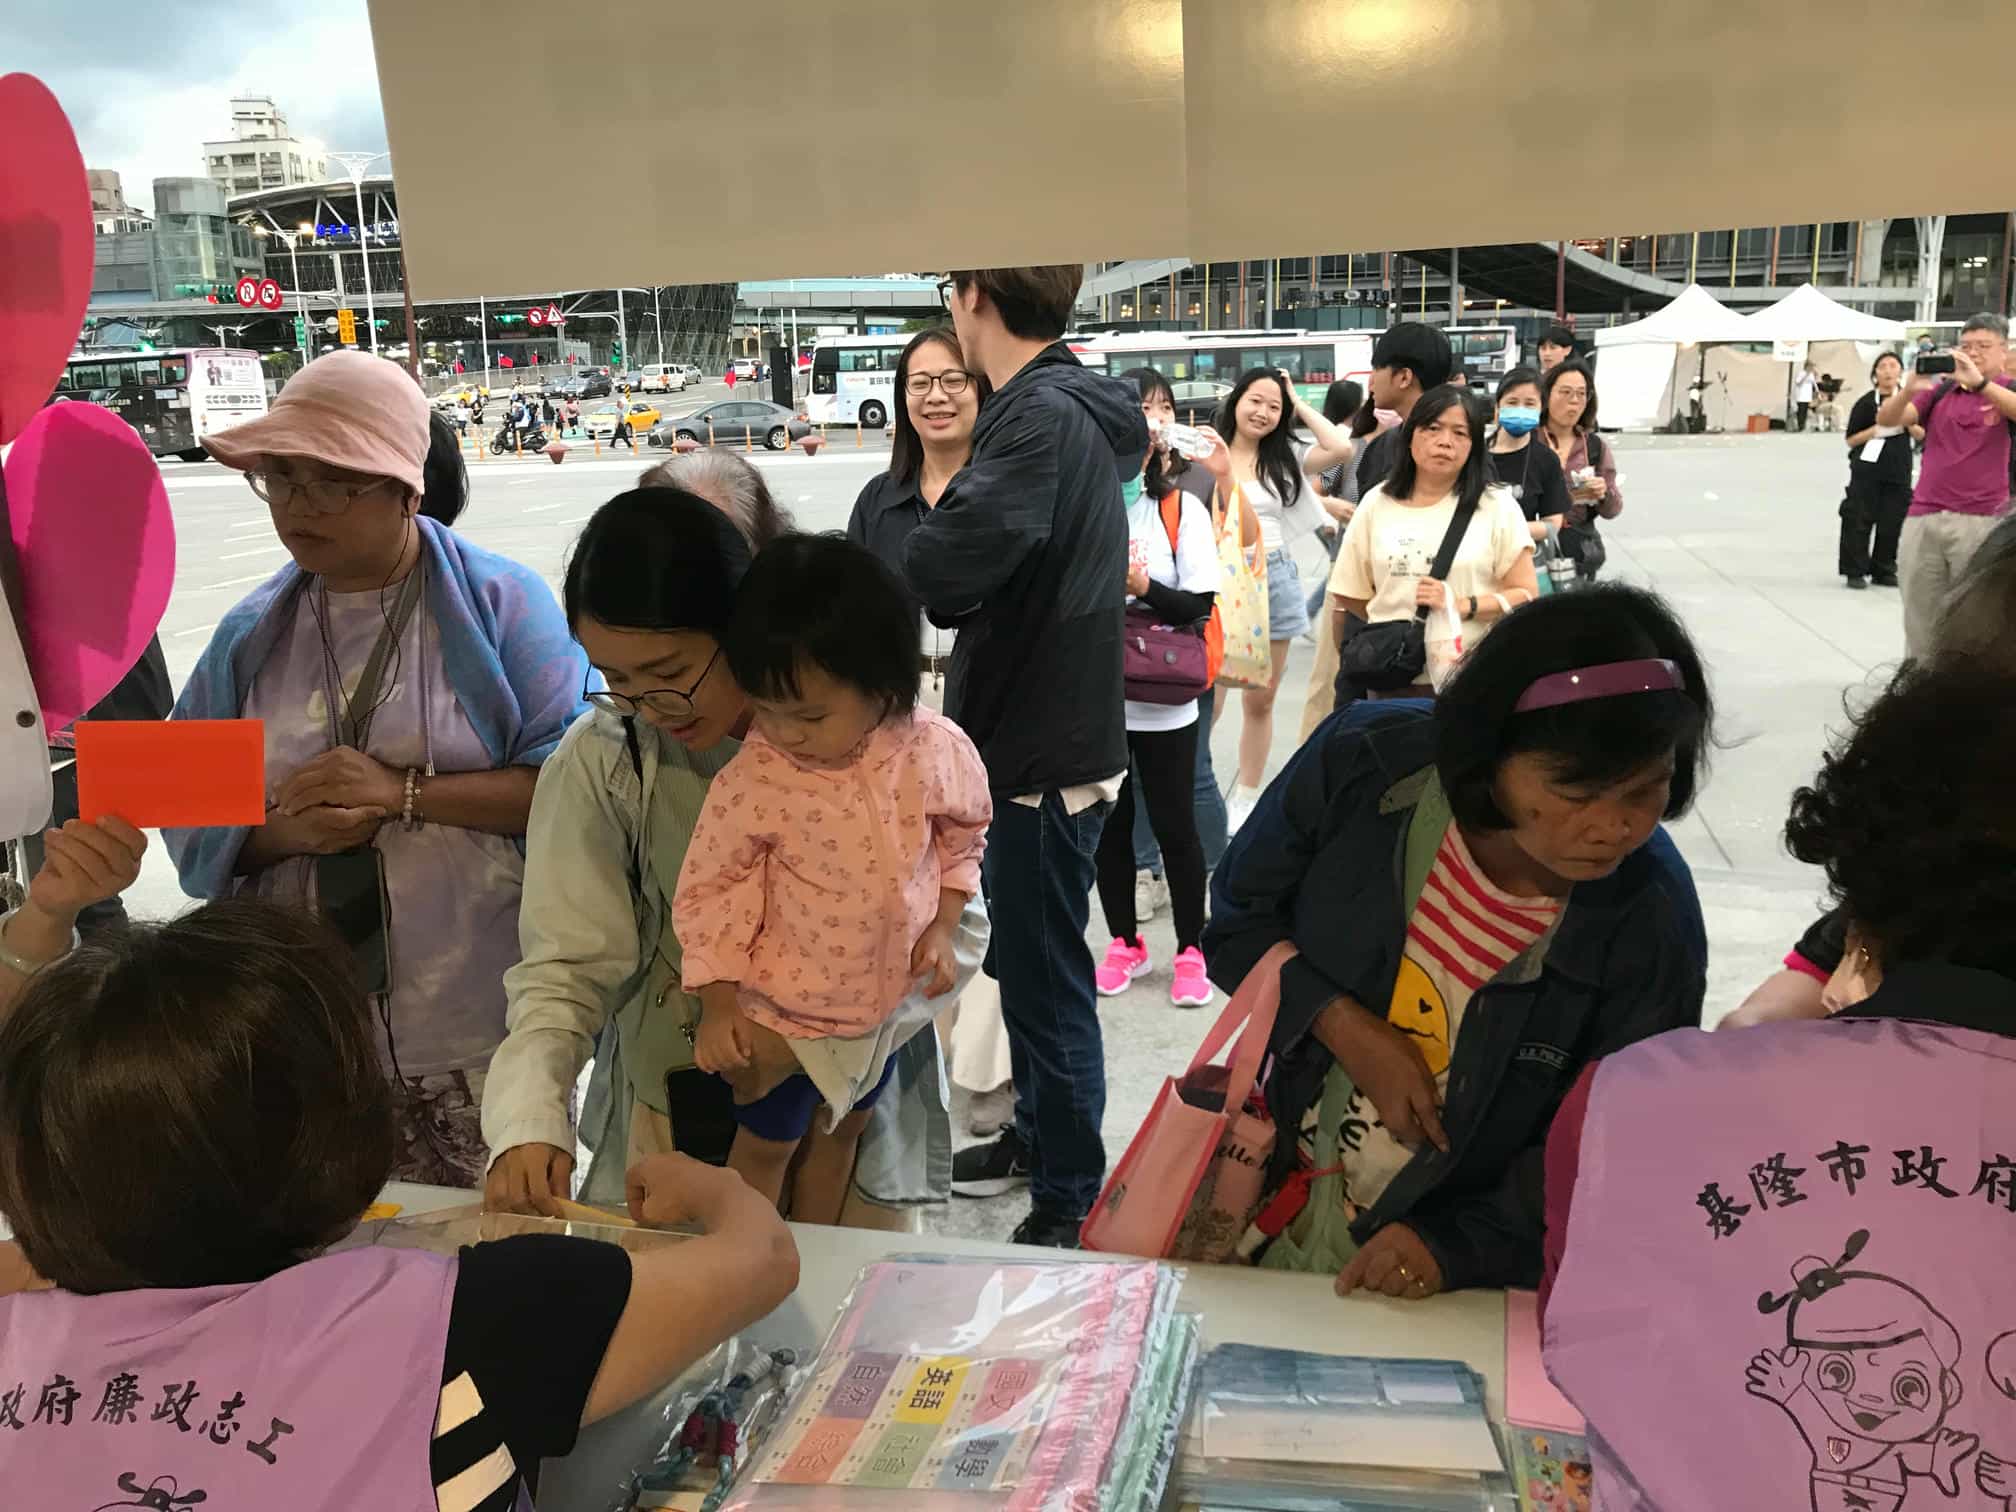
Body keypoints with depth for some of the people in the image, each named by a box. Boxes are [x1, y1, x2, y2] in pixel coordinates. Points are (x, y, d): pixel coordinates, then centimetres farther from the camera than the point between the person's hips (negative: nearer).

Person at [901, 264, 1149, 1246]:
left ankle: (1067, 1208, 18)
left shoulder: (1042, 417, -22)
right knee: (1024, 961, 23)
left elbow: (937, 571, -34)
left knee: (1046, 981, 3)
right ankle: (1037, 1134, 41)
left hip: (1045, 755, -10)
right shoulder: (1081, 409, 10)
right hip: (1044, 733, 10)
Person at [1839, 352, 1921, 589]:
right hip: (1867, 470, -3)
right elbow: (1851, 440, -1)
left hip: (1898, 470, 3)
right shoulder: (1866, 403, -2)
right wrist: (1875, 430, -15)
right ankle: (1856, 571, 5)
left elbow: (1921, 435, 7)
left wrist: (1908, 422, -12)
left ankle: (1884, 570, 16)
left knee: (1892, 521, 4)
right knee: (1859, 519, -4)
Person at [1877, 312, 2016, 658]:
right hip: (1923, 519, 3)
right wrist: (1910, 389, -19)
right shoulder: (1939, 391, 13)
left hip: (1982, 522, -3)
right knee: (1919, 623, 10)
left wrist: (1978, 383, -29)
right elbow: (1886, 419, 0)